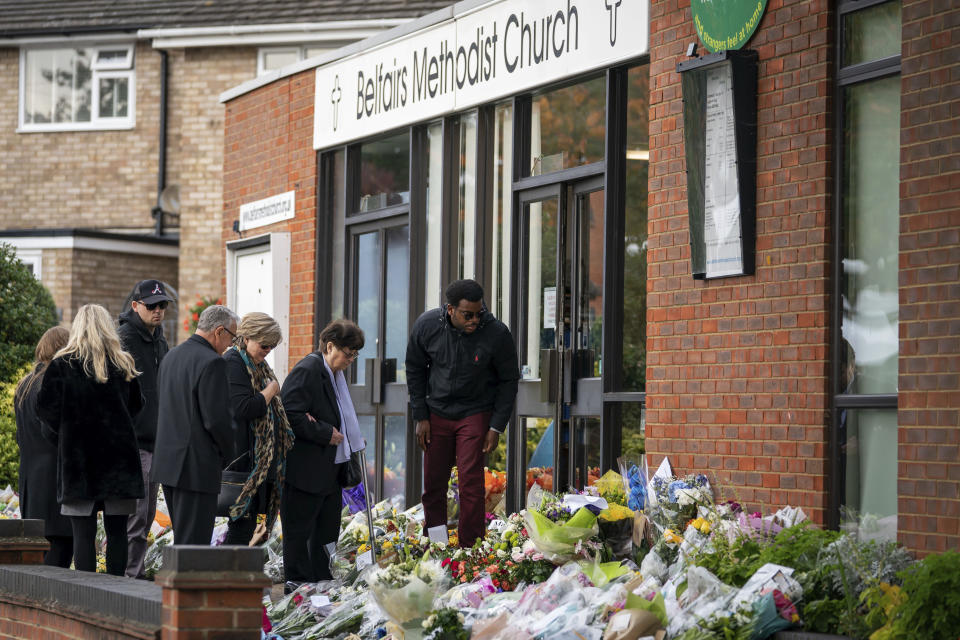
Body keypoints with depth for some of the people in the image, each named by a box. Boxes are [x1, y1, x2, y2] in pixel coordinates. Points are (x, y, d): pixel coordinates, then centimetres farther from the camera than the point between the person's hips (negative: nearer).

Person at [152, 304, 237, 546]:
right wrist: (228, 454, -1)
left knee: (183, 539, 15)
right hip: (197, 468, -9)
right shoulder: (212, 363, -15)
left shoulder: (171, 356, 13)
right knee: (192, 544, -6)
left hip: (168, 462, 9)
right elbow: (217, 419, -19)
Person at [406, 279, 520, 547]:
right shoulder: (426, 326, -13)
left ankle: (470, 549, -5)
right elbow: (415, 371, 3)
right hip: (437, 413, 2)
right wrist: (421, 417, 0)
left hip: (475, 414, -2)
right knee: (433, 485, 6)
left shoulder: (497, 334, -19)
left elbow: (509, 381, -5)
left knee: (470, 483, -11)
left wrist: (497, 427, -8)